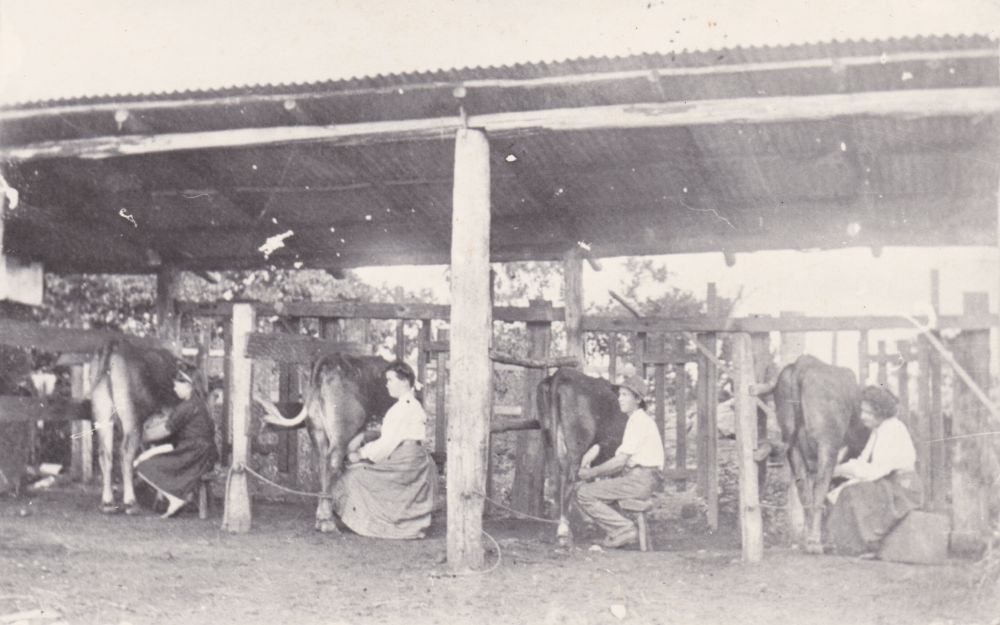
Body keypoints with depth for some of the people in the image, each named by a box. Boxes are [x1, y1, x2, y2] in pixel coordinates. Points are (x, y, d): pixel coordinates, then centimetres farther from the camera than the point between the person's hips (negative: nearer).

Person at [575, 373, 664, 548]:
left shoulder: (639, 421, -12)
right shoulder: (638, 420, 19)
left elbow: (620, 461, -16)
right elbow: (622, 461, 17)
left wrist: (593, 472, -7)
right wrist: (592, 471, 8)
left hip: (640, 479, -10)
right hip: (637, 477, 10)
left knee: (584, 495, -13)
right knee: (587, 487, 17)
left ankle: (624, 529, -10)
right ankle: (618, 532, 9)